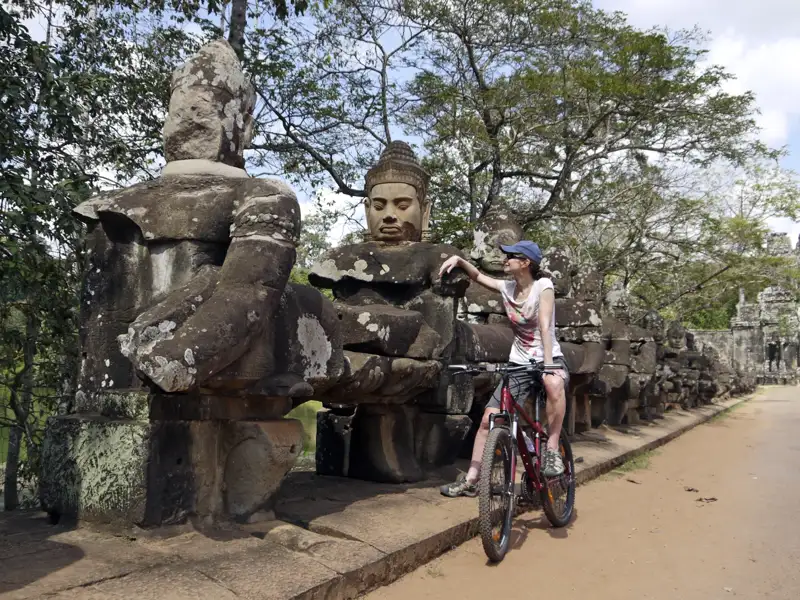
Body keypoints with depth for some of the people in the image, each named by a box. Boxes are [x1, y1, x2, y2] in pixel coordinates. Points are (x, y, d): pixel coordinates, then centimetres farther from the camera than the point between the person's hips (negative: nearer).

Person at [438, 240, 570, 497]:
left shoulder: (543, 286, -11)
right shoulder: (507, 288, 2)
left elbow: (545, 325, -23)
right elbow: (478, 276, 16)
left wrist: (548, 363, -34)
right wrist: (458, 260, -3)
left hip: (548, 359, -4)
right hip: (519, 363, 5)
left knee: (554, 383, -41)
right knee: (488, 418, -5)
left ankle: (552, 449, -23)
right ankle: (470, 480, 8)